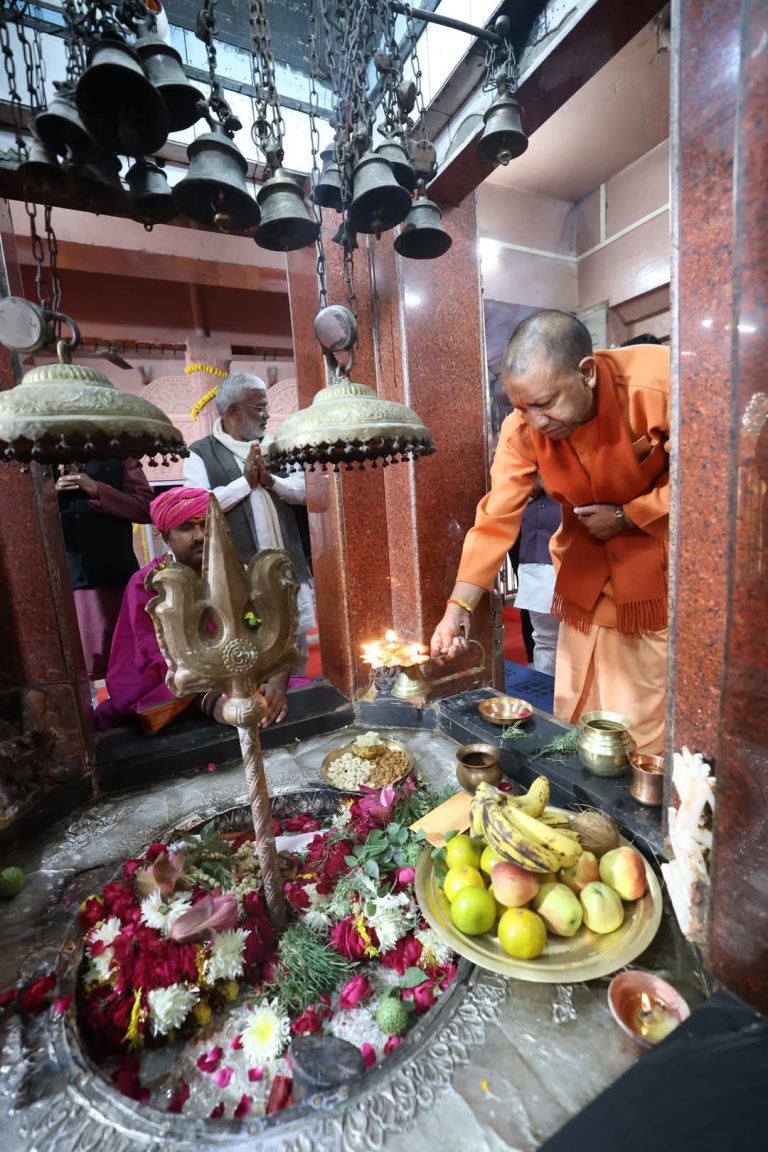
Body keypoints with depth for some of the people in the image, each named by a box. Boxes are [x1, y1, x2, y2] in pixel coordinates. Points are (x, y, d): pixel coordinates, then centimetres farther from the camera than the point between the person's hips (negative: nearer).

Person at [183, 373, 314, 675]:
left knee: (297, 645, 15)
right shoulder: (200, 454, -2)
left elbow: (304, 490, 6)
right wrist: (246, 481, -11)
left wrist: (270, 480, -11)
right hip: (241, 573, -5)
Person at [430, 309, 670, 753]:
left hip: (660, 569, -2)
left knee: (648, 727, 4)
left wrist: (625, 517, -17)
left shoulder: (658, 382, -21)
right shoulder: (522, 429, -14)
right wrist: (459, 607, -22)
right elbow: (497, 519, -16)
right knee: (574, 722, 13)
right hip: (585, 580, 3)